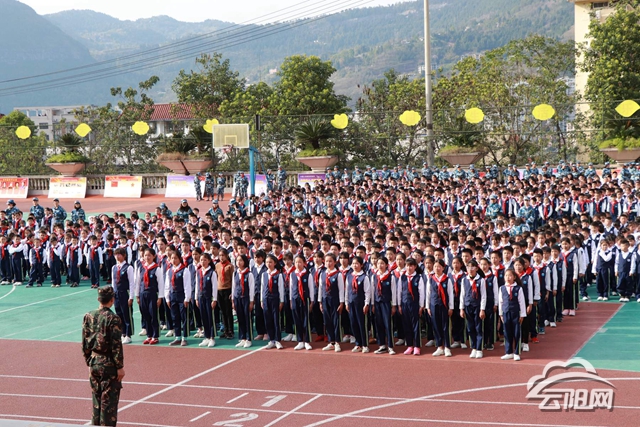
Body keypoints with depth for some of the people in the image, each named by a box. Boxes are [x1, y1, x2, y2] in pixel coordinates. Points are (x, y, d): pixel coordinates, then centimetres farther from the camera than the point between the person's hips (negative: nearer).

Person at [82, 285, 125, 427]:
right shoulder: (113, 319, -16)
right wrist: (120, 367, -9)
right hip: (109, 365, -6)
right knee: (109, 401, 3)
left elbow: (85, 343, 6)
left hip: (94, 363, 6)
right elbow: (116, 346, -16)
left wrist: (89, 362, 16)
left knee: (96, 398, 17)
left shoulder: (88, 316, 0)